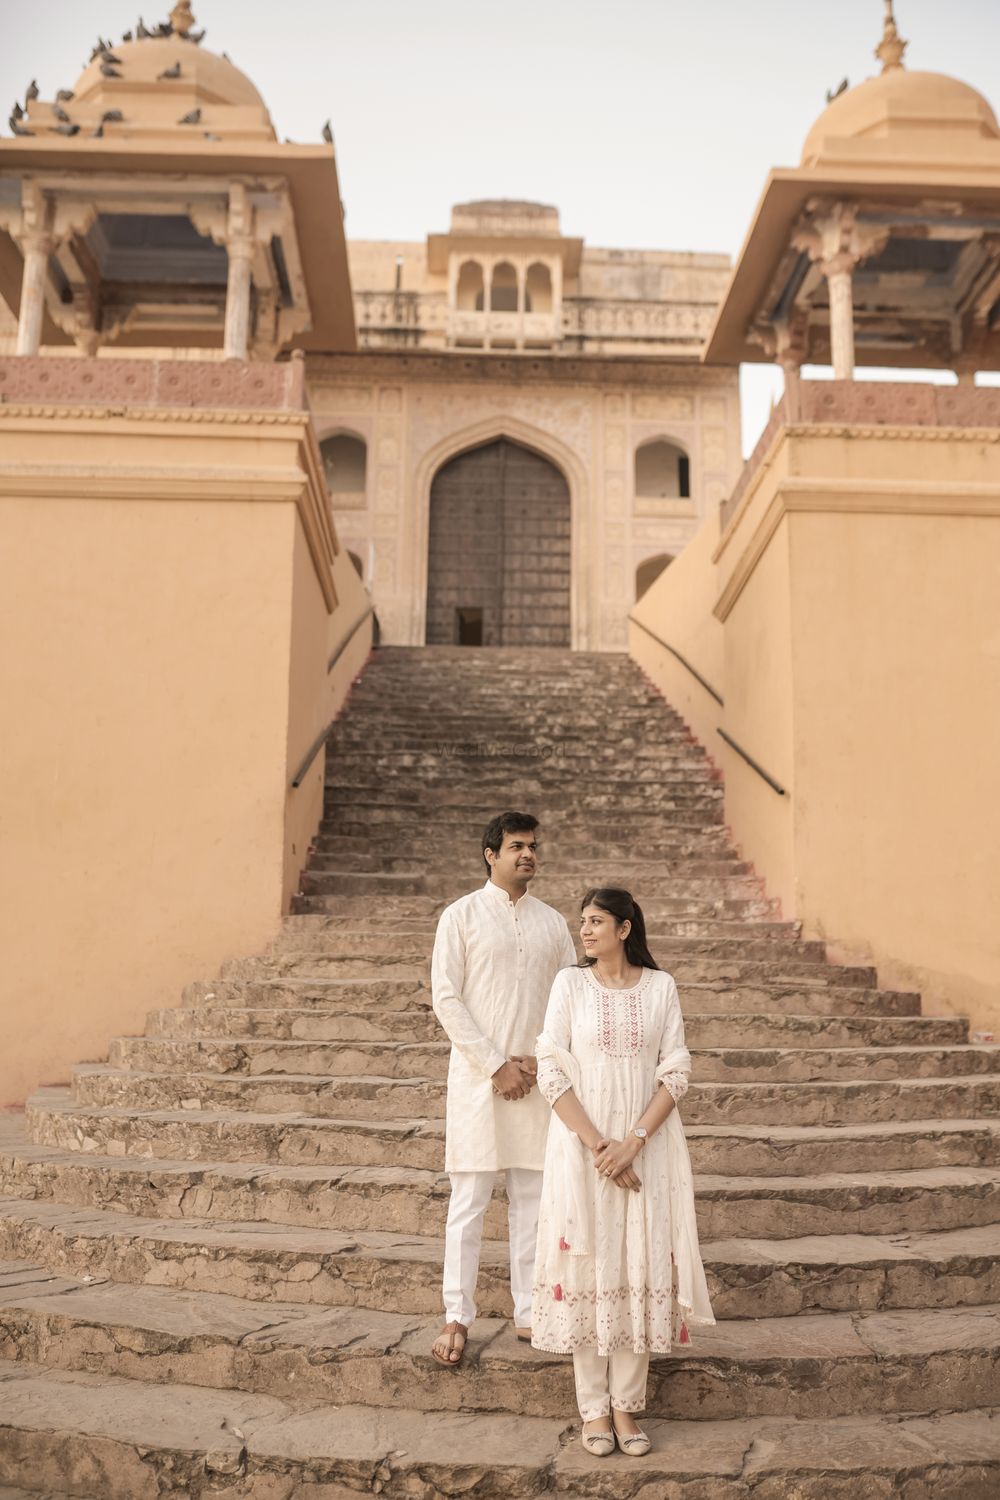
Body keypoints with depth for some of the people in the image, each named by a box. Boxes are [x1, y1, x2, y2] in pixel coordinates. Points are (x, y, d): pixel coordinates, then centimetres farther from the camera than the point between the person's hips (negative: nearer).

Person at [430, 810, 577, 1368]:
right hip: (479, 1077, -3)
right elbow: (446, 998, -6)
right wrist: (497, 1066, -11)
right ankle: (457, 1317, 10)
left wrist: (538, 1060, -6)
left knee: (534, 1200, 9)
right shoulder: (461, 915, -2)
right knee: (470, 1202, 1)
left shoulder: (553, 922, 9)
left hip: (538, 1078, 4)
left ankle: (530, 1313, 19)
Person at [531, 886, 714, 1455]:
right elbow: (552, 1072, -5)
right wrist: (597, 1145, -13)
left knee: (641, 1266, 2)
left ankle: (627, 1406, 15)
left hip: (648, 1145, 1)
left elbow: (676, 1073, -1)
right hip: (582, 1144, -1)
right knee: (586, 1264, 1)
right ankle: (594, 1409, 14)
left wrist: (634, 1142, -12)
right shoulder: (571, 983, 0)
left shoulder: (661, 987, 2)